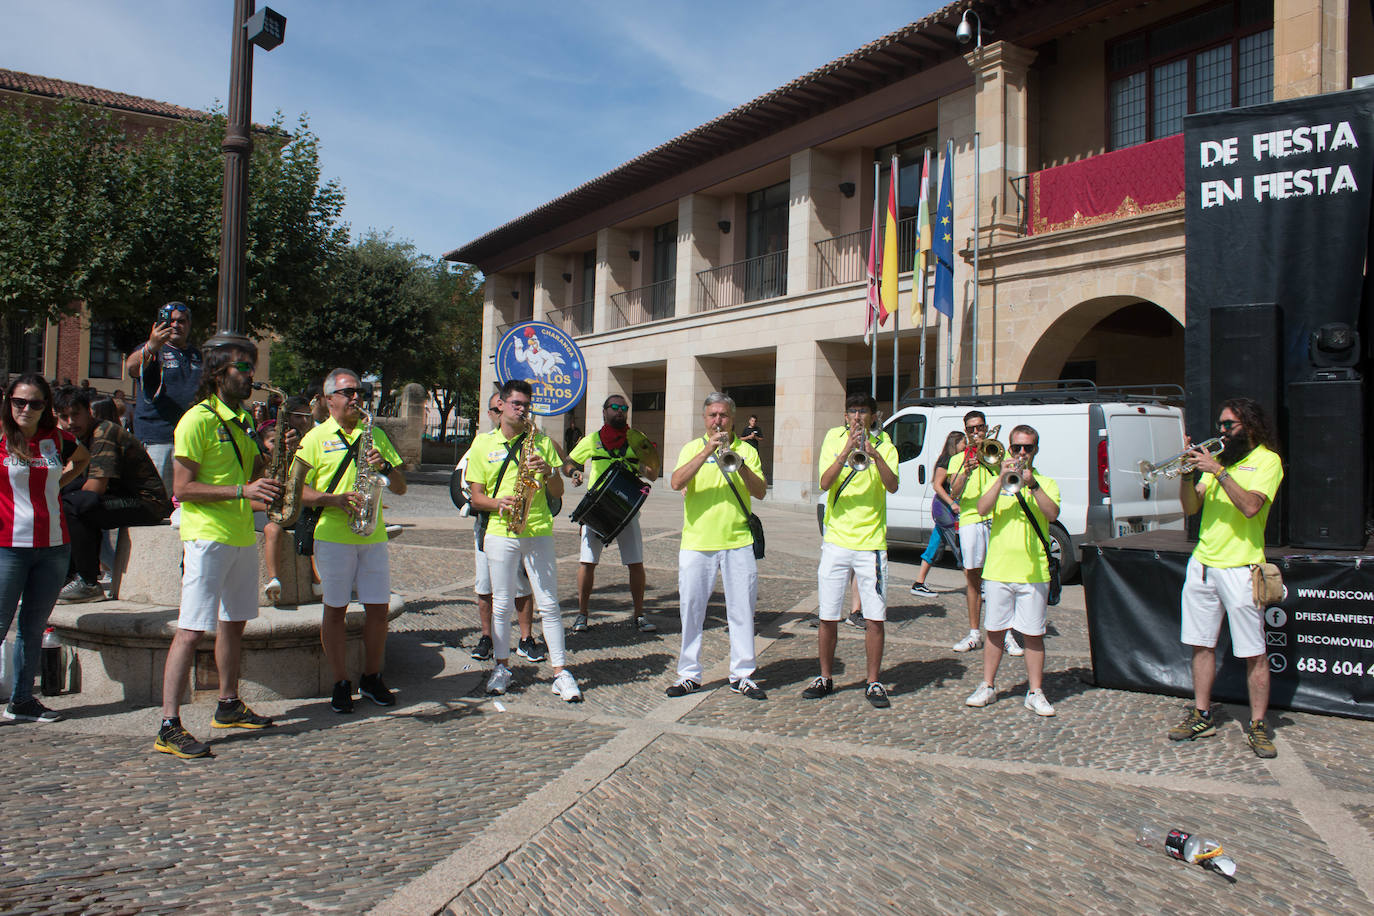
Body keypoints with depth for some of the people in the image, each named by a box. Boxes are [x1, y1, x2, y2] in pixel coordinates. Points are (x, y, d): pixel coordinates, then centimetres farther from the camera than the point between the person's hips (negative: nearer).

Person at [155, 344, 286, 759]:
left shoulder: (242, 420, 15)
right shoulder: (197, 420, -11)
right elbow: (182, 488, -16)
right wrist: (242, 491, -23)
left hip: (242, 535, 9)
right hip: (207, 536, -8)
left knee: (234, 622, 16)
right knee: (191, 630, -9)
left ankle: (229, 705, 30)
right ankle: (169, 727, -5)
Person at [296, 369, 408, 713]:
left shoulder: (376, 434, 13)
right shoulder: (316, 438, 3)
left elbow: (401, 488, 11)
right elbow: (299, 491, -3)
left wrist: (385, 466, -8)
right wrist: (336, 499, -17)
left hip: (374, 535, 3)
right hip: (333, 536, -3)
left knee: (378, 607, 4)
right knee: (335, 608, 3)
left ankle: (371, 678, 20)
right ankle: (341, 684, 14)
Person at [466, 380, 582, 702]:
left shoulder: (541, 441, 9)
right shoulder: (483, 443, 8)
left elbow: (558, 492, 7)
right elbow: (476, 497, 6)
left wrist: (548, 471, -12)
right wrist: (498, 503, -14)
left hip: (538, 532, 0)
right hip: (500, 533, 0)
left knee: (549, 604, 0)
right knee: (502, 604, 7)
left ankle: (560, 671, 5)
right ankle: (502, 667, 22)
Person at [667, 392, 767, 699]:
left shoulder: (746, 450, 9)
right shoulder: (693, 448, 6)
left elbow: (760, 492, -1)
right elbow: (677, 483, -11)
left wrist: (740, 465, -16)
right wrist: (708, 450, -18)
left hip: (738, 543, 1)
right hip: (696, 543, 0)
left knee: (742, 610, 3)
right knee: (691, 609, 4)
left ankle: (742, 675, 15)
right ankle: (689, 674, 17)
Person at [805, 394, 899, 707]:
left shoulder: (884, 445, 1)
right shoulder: (834, 438, 3)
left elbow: (892, 486, -15)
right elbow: (825, 483, -11)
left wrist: (874, 454, -28)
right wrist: (847, 450, -21)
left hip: (871, 543, -1)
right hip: (836, 540, 1)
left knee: (875, 618, 1)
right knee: (828, 617, 7)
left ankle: (873, 683, 15)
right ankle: (825, 678, 22)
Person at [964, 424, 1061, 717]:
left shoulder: (1047, 483, 7)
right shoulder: (999, 481, 11)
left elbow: (1052, 514, -11)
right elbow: (982, 509, -7)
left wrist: (1032, 484, -21)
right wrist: (1002, 478, -15)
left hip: (1033, 572, -1)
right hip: (998, 569, 1)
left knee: (1033, 634, 3)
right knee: (995, 631, 8)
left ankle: (1035, 692, 12)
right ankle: (987, 687, 18)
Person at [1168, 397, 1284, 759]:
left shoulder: (1266, 459, -2)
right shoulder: (1218, 457, 16)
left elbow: (1251, 506, -19)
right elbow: (1191, 507, 9)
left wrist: (1218, 471, -21)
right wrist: (1187, 473, -6)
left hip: (1239, 568, -6)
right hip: (1202, 564, 6)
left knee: (1254, 653, 0)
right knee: (1201, 644, 9)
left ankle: (1258, 725, 9)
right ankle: (1201, 716, 19)